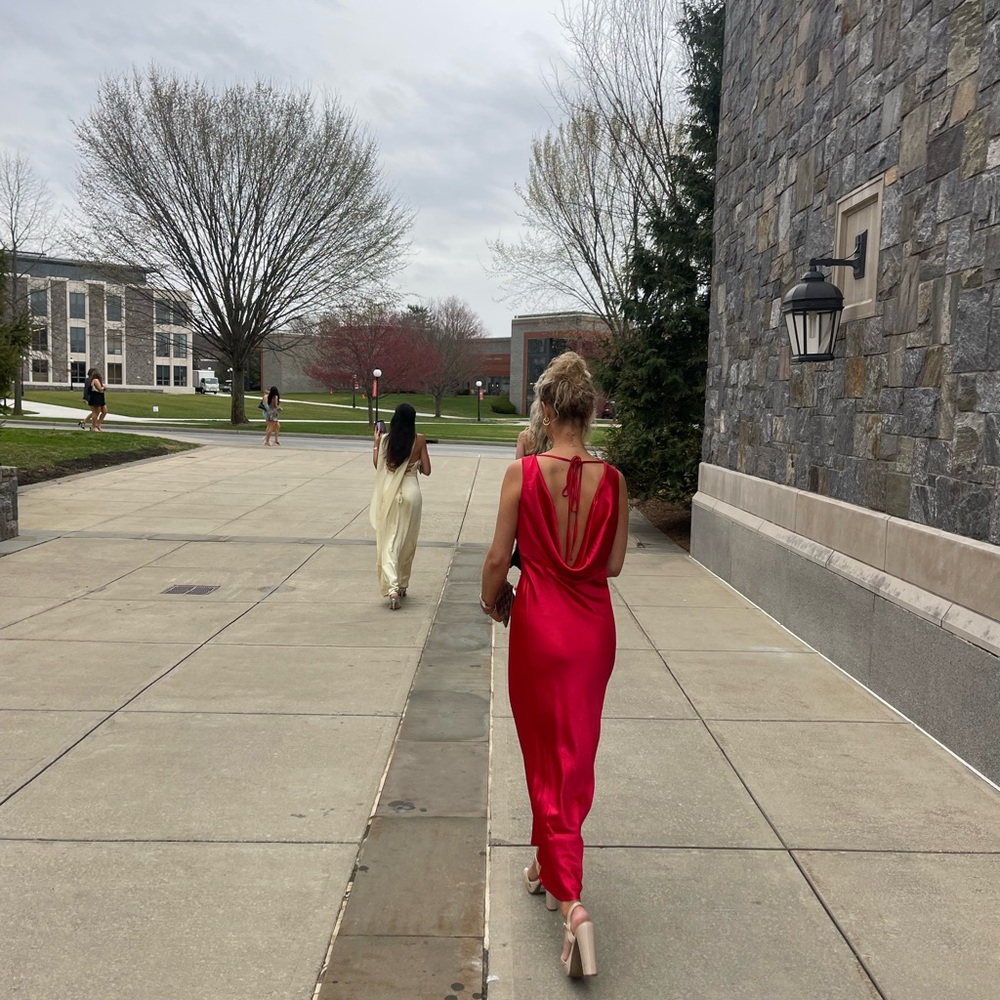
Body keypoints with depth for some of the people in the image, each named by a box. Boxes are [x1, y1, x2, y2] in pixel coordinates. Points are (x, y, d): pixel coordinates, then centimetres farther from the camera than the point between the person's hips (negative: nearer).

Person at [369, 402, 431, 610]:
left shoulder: (385, 440, -4)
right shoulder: (419, 440, -4)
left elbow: (377, 464, 7)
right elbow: (426, 470, 0)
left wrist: (376, 442, 16)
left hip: (389, 493, 0)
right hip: (411, 492, 1)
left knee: (388, 541, 0)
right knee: (407, 542, 16)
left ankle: (392, 588, -17)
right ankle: (402, 585, 29)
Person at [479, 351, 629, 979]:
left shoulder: (524, 474, -13)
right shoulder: (612, 479, -5)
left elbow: (499, 557, -9)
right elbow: (614, 564, 1)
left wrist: (490, 599, 10)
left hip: (540, 624, -3)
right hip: (594, 626, 3)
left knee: (548, 758, 8)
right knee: (577, 753, 20)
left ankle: (571, 899, 0)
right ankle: (550, 863, 40)